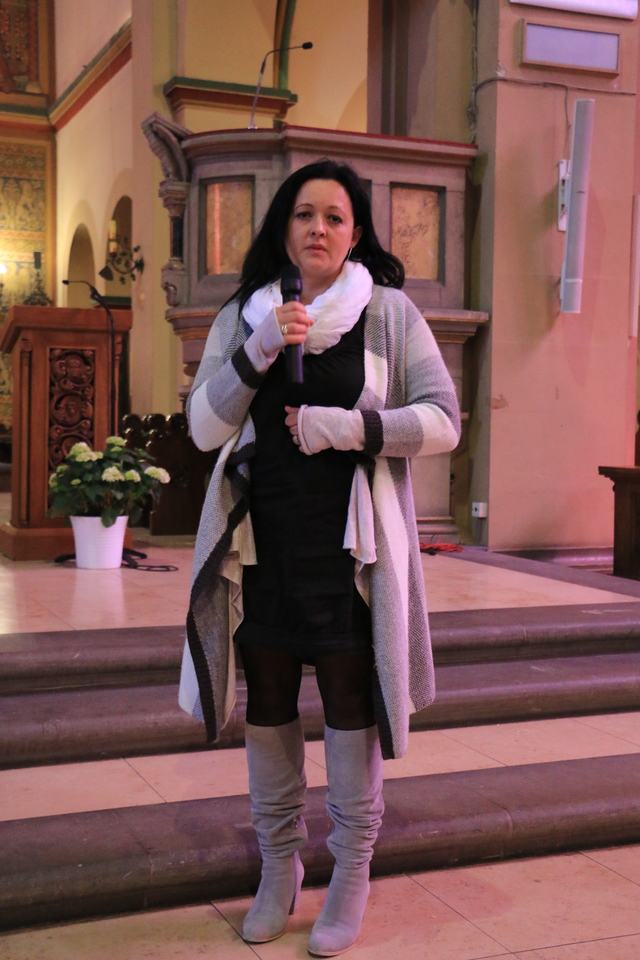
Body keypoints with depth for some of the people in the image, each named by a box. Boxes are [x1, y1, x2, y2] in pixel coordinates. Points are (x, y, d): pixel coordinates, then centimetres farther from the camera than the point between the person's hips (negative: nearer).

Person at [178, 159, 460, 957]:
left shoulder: (388, 313, 0)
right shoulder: (241, 317, 8)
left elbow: (443, 421, -4)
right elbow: (205, 428, 0)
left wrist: (348, 426, -17)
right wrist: (256, 352, -14)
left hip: (349, 545, -3)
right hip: (262, 542, 3)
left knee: (350, 706, 2)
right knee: (266, 708, 11)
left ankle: (352, 877, 20)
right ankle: (278, 869, 29)